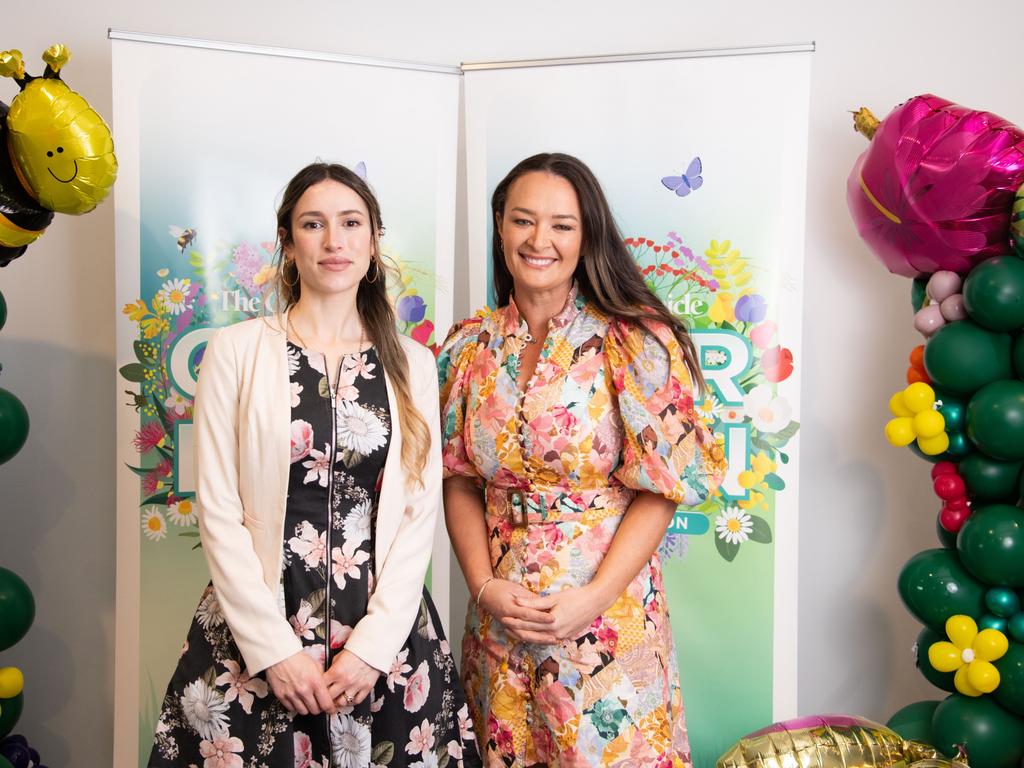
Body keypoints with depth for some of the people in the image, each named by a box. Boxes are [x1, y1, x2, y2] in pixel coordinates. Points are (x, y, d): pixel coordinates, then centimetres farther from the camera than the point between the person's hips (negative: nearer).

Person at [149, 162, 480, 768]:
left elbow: (420, 511, 0)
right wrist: (274, 648, -10)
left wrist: (373, 645, -9)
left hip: (386, 630, 2)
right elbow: (218, 509, -5)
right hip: (255, 631, -1)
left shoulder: (411, 364, 3)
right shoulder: (239, 349, -2)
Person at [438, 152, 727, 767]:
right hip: (500, 616, 4)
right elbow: (460, 481, 6)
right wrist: (484, 586, -6)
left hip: (607, 618, -3)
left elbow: (660, 489, -9)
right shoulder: (470, 346, 2)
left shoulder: (634, 342, -10)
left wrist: (594, 598, -16)